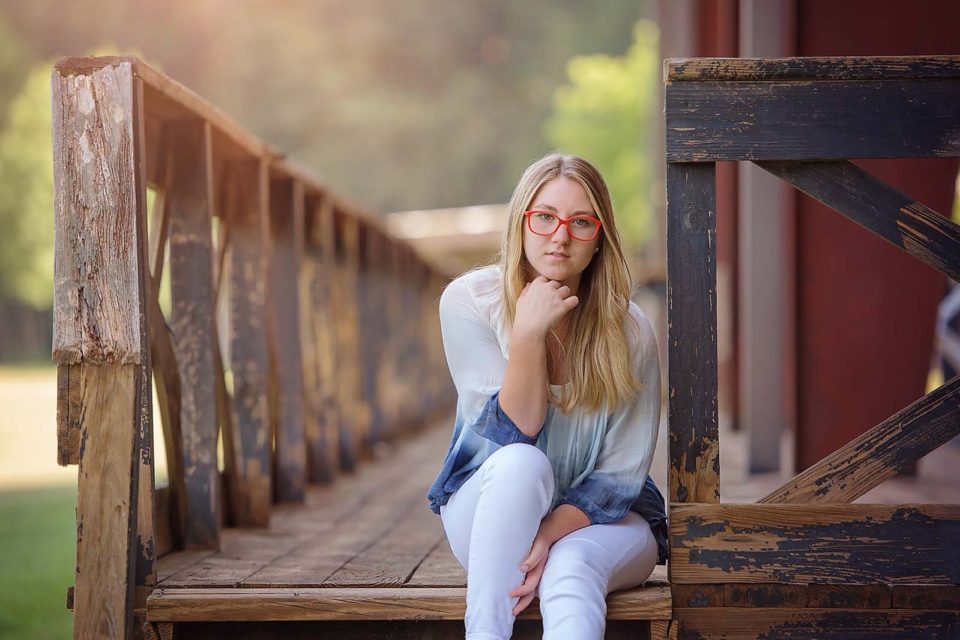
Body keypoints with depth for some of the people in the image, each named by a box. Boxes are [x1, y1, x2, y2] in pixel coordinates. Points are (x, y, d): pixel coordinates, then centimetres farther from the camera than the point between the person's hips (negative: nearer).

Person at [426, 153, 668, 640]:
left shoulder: (627, 331, -11)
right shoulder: (469, 301, -11)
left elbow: (621, 476, -9)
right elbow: (512, 436, -17)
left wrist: (549, 536, -25)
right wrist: (528, 333, -30)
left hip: (597, 521, 0)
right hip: (486, 510, 0)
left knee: (570, 570, -34)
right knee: (522, 463, -34)